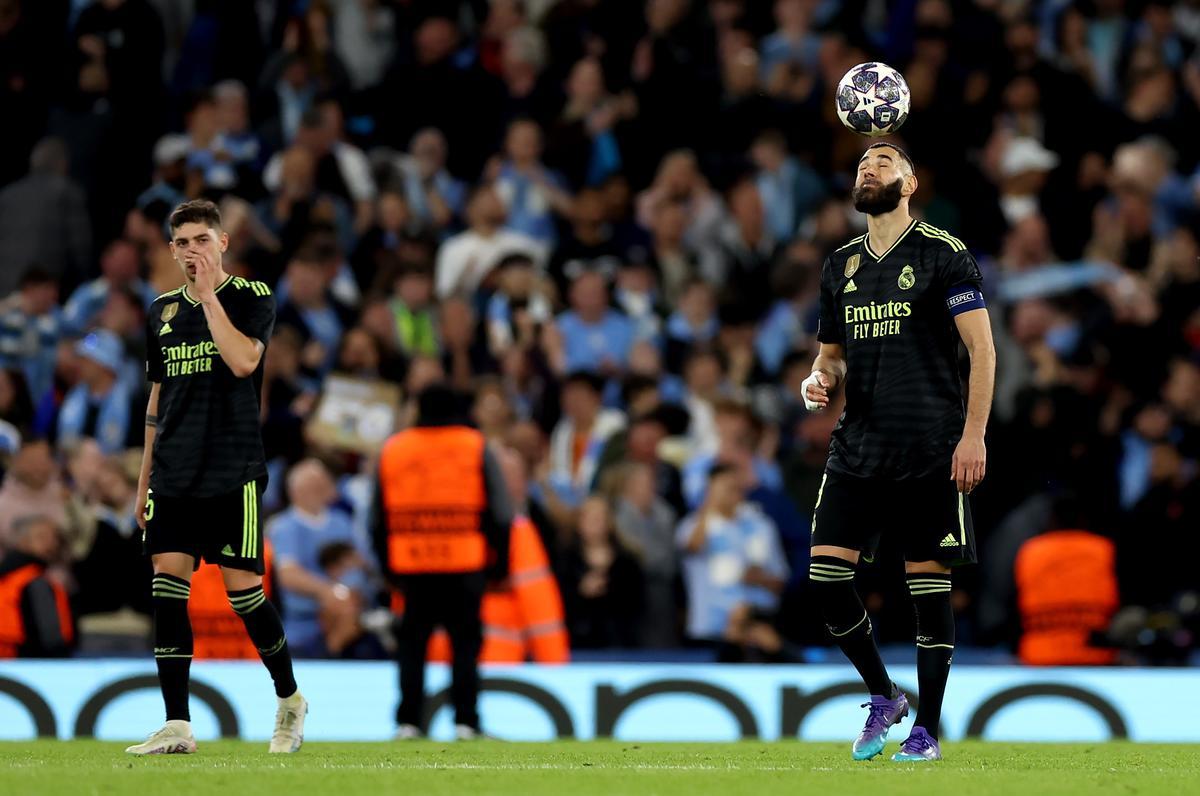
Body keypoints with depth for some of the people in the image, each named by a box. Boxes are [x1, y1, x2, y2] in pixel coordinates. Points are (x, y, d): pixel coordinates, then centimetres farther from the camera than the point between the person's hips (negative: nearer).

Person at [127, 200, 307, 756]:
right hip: (173, 475, 5)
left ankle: (290, 699, 17)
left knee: (242, 587, -6)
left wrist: (209, 294, -15)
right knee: (168, 587, -5)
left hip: (233, 474, -5)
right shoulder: (163, 310, 14)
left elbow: (243, 360, -19)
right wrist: (145, 477, 17)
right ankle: (177, 726, -5)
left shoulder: (251, 297, -1)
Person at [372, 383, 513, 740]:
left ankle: (407, 721, 3)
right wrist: (500, 563, 5)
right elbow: (500, 513, 0)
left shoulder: (391, 450, 9)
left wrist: (387, 564, 18)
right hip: (465, 563, -2)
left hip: (411, 562, 2)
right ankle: (465, 721, -4)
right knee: (466, 640, 3)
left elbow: (379, 519, 11)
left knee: (412, 642, 8)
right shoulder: (477, 448, 3)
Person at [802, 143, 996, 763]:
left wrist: (973, 435, -12)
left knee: (929, 583, -3)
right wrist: (820, 378, 2)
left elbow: (982, 348, -4)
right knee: (826, 575, -6)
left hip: (929, 450, -5)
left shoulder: (942, 255, -2)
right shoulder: (840, 266, 15)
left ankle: (928, 729, 6)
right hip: (857, 447, 5)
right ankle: (883, 698, 14)